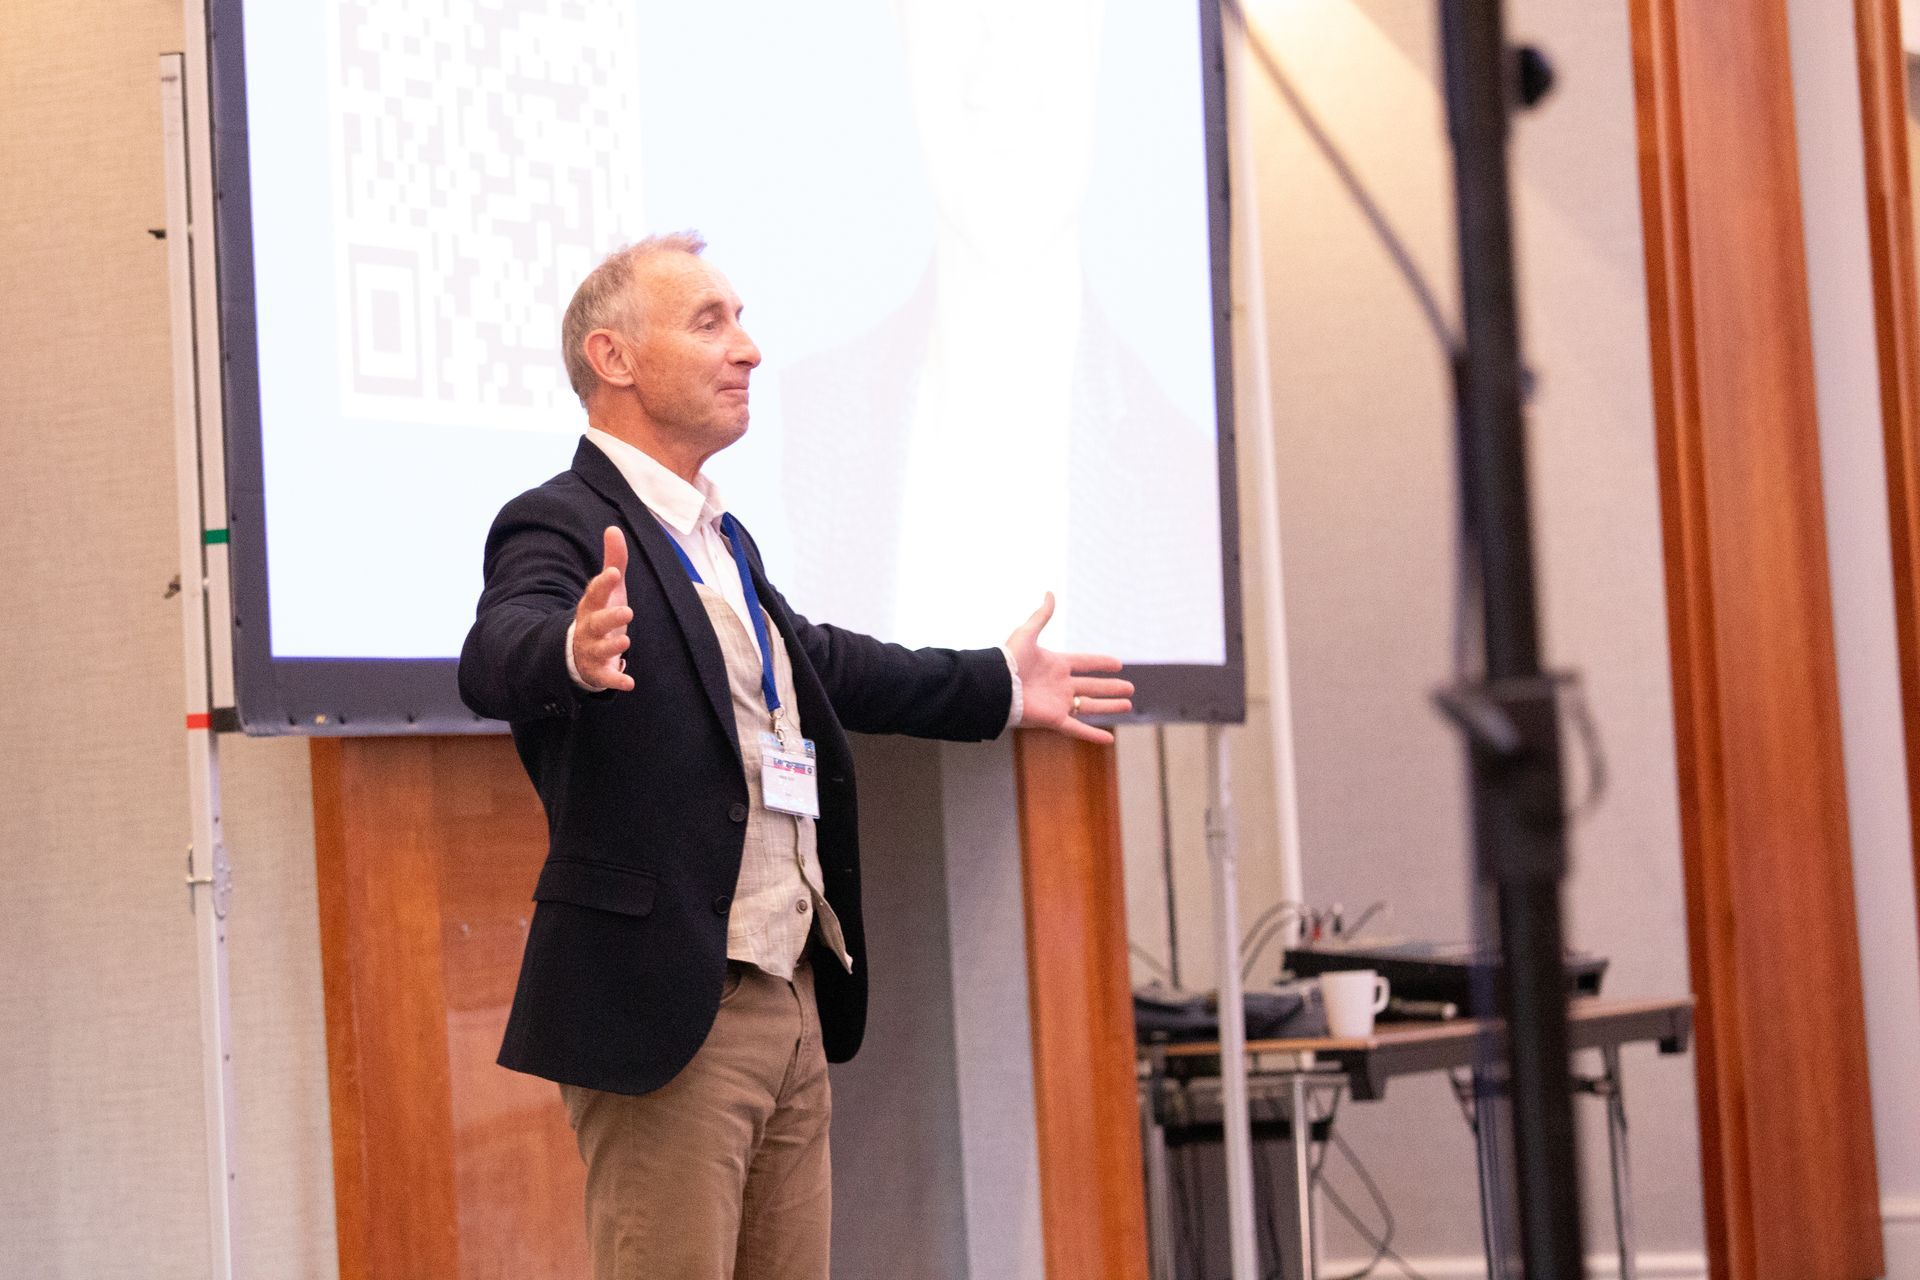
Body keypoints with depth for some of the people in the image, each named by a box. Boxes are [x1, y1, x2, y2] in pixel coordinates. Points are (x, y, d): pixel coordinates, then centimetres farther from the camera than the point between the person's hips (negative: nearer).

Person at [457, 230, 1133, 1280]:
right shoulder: (560, 526, -11)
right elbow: (496, 657, -31)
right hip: (666, 1015, -9)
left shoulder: (725, 542, 17)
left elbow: (816, 662, 34)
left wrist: (996, 689, 43)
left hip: (794, 1003, 9)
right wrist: (571, 652, -54)